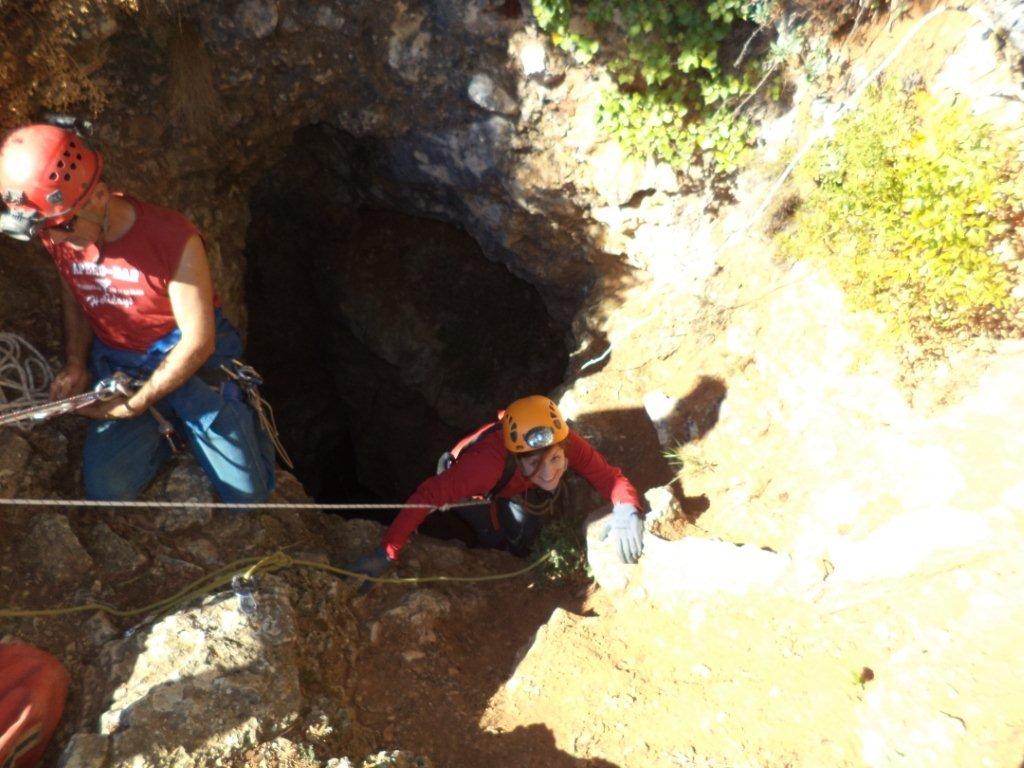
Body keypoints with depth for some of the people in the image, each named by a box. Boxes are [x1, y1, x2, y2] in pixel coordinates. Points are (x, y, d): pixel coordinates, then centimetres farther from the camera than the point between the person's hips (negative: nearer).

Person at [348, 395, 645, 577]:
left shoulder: (568, 443, -36)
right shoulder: (490, 461, -49)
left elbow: (609, 476, -28)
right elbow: (429, 495, -51)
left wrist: (626, 510, -50)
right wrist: (385, 554, -56)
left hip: (513, 489, 3)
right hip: (471, 489, -3)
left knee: (522, 538, -10)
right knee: (494, 539, -13)